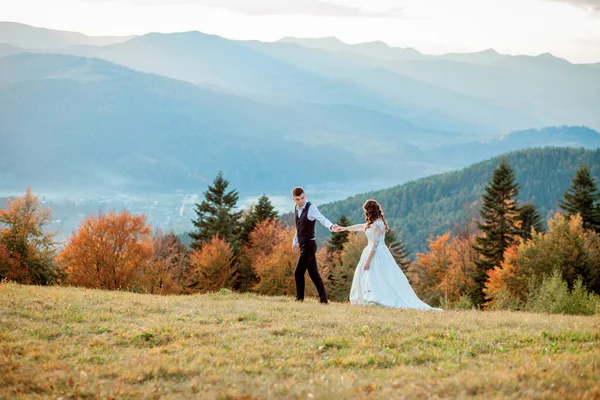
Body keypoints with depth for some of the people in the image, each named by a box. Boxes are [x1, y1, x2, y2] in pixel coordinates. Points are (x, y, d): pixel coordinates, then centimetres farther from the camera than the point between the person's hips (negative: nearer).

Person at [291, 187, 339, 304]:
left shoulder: (311, 208, -16)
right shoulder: (296, 209, 8)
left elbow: (322, 219, -33)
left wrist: (331, 227, -52)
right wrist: (295, 242, 27)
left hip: (309, 245, -8)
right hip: (303, 245, 8)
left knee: (298, 273, -8)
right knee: (314, 274, 9)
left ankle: (300, 298, 4)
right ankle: (323, 299, 13)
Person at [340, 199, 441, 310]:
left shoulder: (377, 224, -17)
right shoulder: (373, 223, 12)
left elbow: (375, 244, -20)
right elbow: (361, 227, 29)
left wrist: (368, 261, -19)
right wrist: (344, 228, 38)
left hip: (377, 254, -10)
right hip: (376, 253, 10)